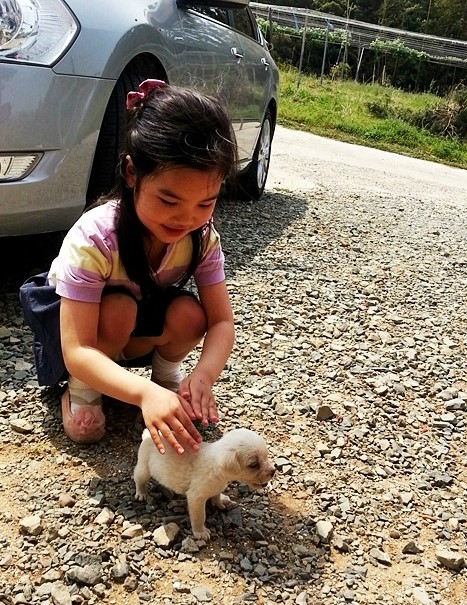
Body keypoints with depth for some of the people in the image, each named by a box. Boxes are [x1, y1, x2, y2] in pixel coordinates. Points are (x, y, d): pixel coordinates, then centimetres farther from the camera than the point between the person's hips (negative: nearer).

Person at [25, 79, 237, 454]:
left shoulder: (202, 236, -23)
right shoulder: (93, 237, -37)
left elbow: (221, 322, -22)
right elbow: (77, 352, -39)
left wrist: (204, 375, -44)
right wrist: (145, 393, -56)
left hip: (142, 327, 3)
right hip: (72, 323, -3)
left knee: (189, 314, -27)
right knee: (117, 309, -35)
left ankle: (168, 373, 4)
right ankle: (81, 389, -7)